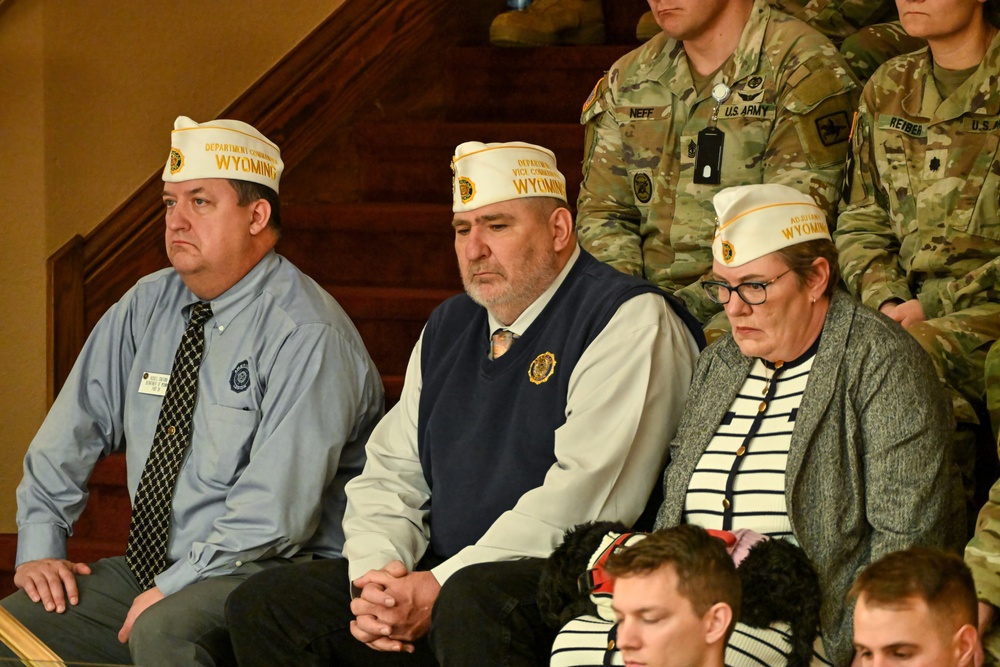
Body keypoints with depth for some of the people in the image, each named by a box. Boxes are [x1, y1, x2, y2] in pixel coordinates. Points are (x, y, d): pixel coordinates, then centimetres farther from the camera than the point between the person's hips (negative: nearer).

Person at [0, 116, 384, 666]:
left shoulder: (305, 333, -14)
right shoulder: (147, 306, 9)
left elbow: (274, 512, -20)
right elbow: (71, 434, 15)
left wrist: (173, 587, -20)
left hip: (263, 577, -7)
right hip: (150, 562, 7)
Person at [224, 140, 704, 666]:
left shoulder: (630, 320, -7)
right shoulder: (450, 327, 19)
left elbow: (581, 494, -18)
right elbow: (389, 474, 18)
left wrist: (440, 587, -19)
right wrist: (375, 575, -5)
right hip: (444, 576, 7)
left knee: (471, 604, -39)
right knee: (261, 604, -6)